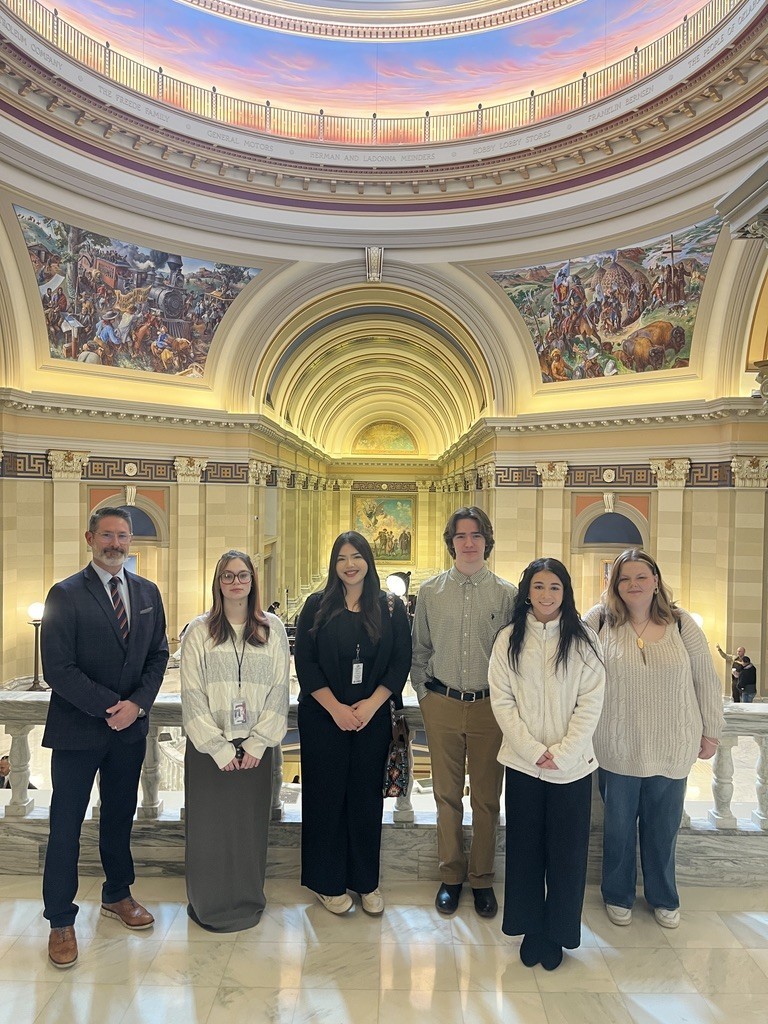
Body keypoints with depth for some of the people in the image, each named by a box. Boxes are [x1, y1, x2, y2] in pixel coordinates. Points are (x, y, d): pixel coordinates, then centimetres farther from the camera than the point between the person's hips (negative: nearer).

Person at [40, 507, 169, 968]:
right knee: (67, 825, 9)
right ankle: (61, 921, 28)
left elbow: (158, 654, 5)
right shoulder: (66, 594, -11)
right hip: (77, 729, -4)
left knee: (120, 816, 19)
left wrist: (137, 703, -9)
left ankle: (118, 894, 40)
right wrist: (109, 707, -18)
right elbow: (57, 668, -15)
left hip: (130, 727, 5)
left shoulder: (148, 592, 4)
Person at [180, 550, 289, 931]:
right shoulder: (198, 631, -2)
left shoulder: (272, 629, 1)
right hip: (209, 747, -1)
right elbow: (193, 694, -4)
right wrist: (219, 747, -9)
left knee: (250, 825, 10)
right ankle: (209, 905, 29)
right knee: (209, 825, 7)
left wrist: (257, 743, -6)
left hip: (255, 746, 1)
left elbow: (279, 689, 0)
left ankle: (248, 901, 31)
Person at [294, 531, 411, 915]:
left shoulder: (391, 609, 1)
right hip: (323, 716, -1)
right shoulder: (317, 606, -2)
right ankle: (326, 882, 26)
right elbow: (304, 662, -5)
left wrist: (371, 704, -12)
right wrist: (336, 708, -12)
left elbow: (401, 662, -1)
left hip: (373, 718, 1)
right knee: (325, 795, 8)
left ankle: (366, 881, 28)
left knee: (367, 797, 10)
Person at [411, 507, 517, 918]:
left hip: (491, 706, 0)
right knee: (447, 795, 13)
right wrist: (424, 694, 4)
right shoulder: (430, 591, 2)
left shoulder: (506, 593, -1)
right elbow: (419, 650, 9)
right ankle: (451, 876, 31)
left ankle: (482, 878, 31)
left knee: (487, 798, 11)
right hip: (442, 705, 1)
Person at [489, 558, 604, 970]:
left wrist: (563, 752, -13)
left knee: (566, 851, 9)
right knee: (525, 848, 12)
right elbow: (501, 700, -3)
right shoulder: (509, 639, 0)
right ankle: (530, 929, 32)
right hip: (522, 762, 1)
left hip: (572, 766, -1)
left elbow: (591, 702, -5)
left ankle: (557, 933, 30)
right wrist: (533, 750, -11)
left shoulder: (584, 640, -2)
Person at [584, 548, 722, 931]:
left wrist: (711, 730, 7)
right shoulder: (599, 620, -9)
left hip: (671, 750, 1)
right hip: (617, 749, -1)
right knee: (618, 825, 15)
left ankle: (664, 898, 41)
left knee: (663, 827, 17)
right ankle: (618, 895, 38)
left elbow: (705, 678, 4)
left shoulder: (680, 623, -4)